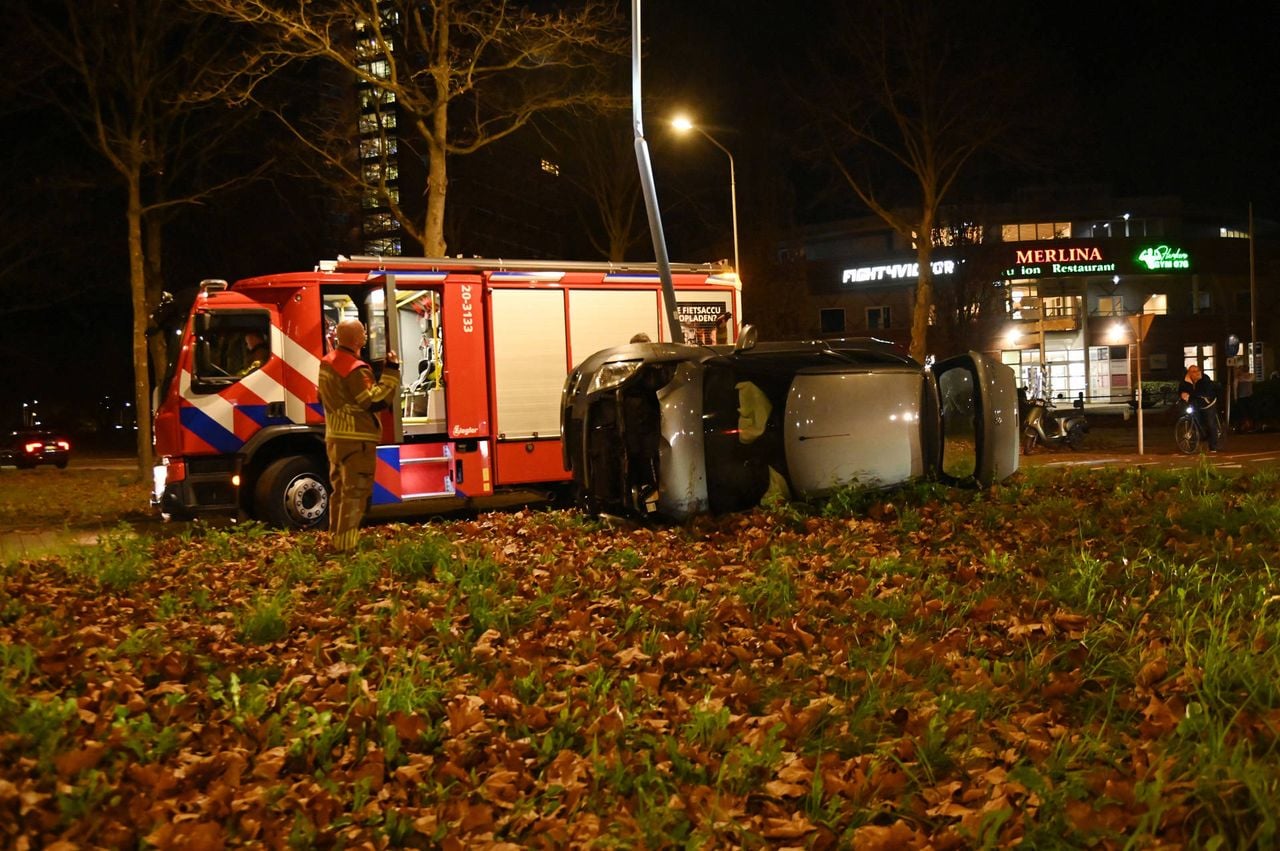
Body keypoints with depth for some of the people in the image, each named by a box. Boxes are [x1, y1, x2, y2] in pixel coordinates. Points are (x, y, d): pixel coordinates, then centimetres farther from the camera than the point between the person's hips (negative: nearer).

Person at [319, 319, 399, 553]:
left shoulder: (327, 362, 10)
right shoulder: (356, 369, -20)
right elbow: (375, 402, -22)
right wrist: (391, 372, -19)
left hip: (334, 437, 9)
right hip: (356, 439, -9)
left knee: (340, 490, 17)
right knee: (355, 492, -5)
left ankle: (336, 539, 23)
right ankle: (347, 545, -6)